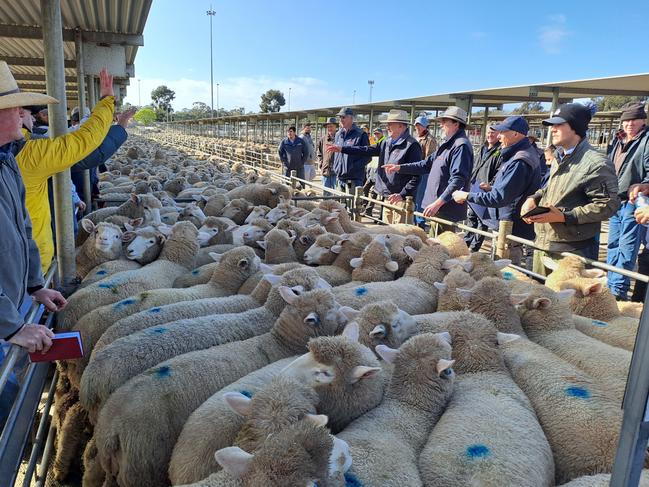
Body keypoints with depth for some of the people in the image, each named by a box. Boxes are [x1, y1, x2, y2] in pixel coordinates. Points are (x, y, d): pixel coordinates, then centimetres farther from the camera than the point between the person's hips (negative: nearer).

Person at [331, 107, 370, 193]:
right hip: (340, 177, 7)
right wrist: (335, 167, 12)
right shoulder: (338, 134, 14)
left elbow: (367, 157, -9)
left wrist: (353, 167, -17)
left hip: (354, 179, -7)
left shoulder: (360, 135, -7)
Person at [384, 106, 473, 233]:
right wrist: (400, 167, 15)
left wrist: (438, 202, -29)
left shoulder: (461, 145, -15)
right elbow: (427, 164, 23)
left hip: (446, 209, -10)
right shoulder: (447, 144, 18)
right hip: (437, 208, 10)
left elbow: (458, 180, -24)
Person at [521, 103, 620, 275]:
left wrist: (564, 217, -22)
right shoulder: (561, 159, 14)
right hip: (542, 244, 9)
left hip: (574, 250, -8)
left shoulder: (596, 164, -15)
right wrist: (533, 199, 6)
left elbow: (607, 205, -18)